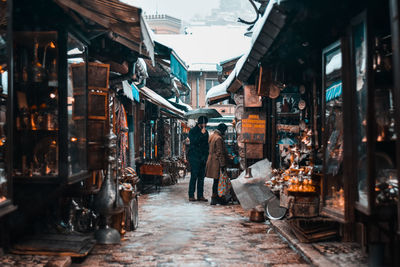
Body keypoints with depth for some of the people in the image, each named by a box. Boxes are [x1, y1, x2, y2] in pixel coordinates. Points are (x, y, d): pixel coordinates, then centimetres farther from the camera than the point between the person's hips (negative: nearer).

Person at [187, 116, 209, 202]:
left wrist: (206, 156, 14)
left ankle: (200, 195, 10)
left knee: (201, 177, 6)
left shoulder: (206, 132, 15)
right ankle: (191, 196, -4)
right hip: (194, 157, -6)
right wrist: (201, 134, -21)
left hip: (203, 158, 6)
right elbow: (194, 142, -17)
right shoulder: (192, 131, -3)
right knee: (194, 176, -8)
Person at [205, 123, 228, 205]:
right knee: (216, 180, -3)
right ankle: (214, 199, 2)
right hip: (216, 162, -9)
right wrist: (223, 165, -16)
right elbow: (220, 153, -19)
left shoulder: (212, 136, 12)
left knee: (216, 180, 14)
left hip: (211, 160, 9)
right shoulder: (218, 138, -17)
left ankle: (215, 197, 20)